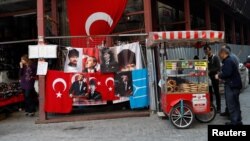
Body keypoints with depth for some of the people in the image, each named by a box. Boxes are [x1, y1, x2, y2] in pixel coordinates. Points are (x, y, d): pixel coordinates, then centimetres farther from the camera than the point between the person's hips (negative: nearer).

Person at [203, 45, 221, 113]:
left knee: (216, 93, 2)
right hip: (208, 77, 5)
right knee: (209, 92, 10)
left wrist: (210, 71, -23)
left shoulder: (215, 58, -7)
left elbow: (218, 68, -15)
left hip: (214, 77, -5)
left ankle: (218, 108, 8)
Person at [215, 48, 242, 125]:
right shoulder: (230, 60, 16)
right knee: (235, 104, 17)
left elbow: (227, 73, -26)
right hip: (235, 85, 11)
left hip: (231, 86, -11)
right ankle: (238, 121, 27)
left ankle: (234, 122, 0)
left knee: (231, 105, -5)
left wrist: (219, 76, -11)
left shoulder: (228, 61, -17)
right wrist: (221, 75, 13)